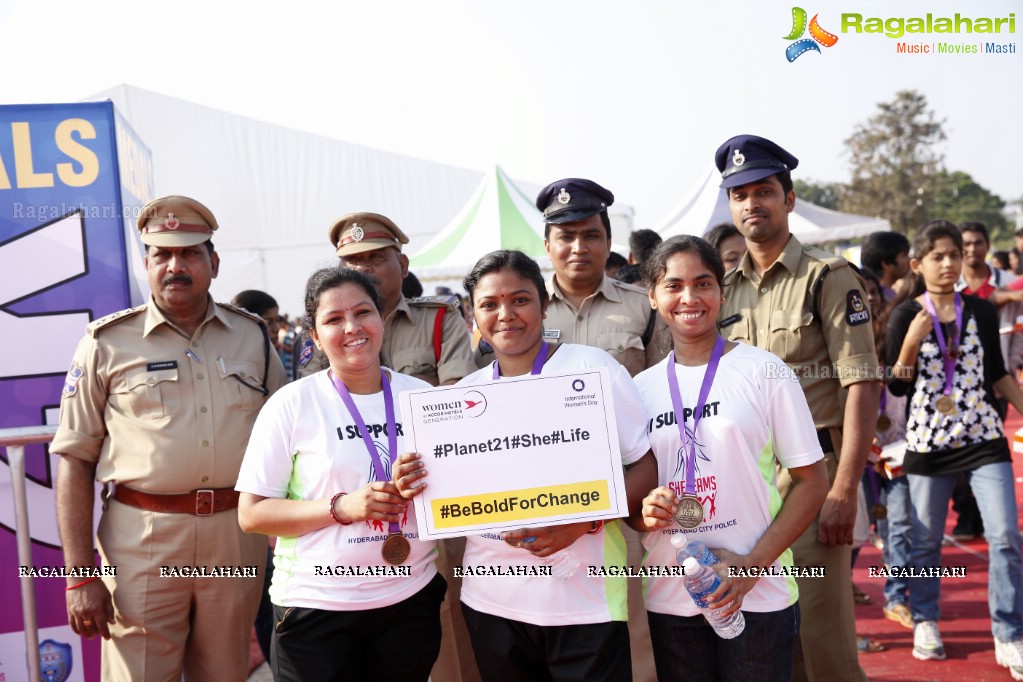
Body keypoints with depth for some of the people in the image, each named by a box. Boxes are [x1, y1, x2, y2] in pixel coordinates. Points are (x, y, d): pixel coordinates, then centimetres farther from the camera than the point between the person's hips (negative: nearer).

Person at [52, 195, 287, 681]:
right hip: (142, 538, -2)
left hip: (238, 534, 3)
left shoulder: (253, 337, 9)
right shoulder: (107, 343, 1)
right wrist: (80, 577, -5)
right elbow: (75, 461, 0)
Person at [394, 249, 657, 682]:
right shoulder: (462, 394, 7)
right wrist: (413, 486, -7)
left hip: (583, 601, -4)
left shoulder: (591, 367, -5)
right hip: (491, 601, 4)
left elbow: (648, 467, -7)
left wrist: (582, 520, -21)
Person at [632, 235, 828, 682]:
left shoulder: (763, 372, -4)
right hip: (668, 601, 3)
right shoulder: (641, 389, 5)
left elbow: (812, 481, -5)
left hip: (758, 598, -3)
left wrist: (752, 565, -14)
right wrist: (644, 513, -11)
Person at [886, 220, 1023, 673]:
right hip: (928, 440, -2)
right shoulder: (906, 315, -4)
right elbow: (896, 387, -6)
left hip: (984, 437, 2)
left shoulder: (981, 311, 4)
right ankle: (925, 622, 27)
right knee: (926, 540, 8)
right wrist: (911, 341, -19)